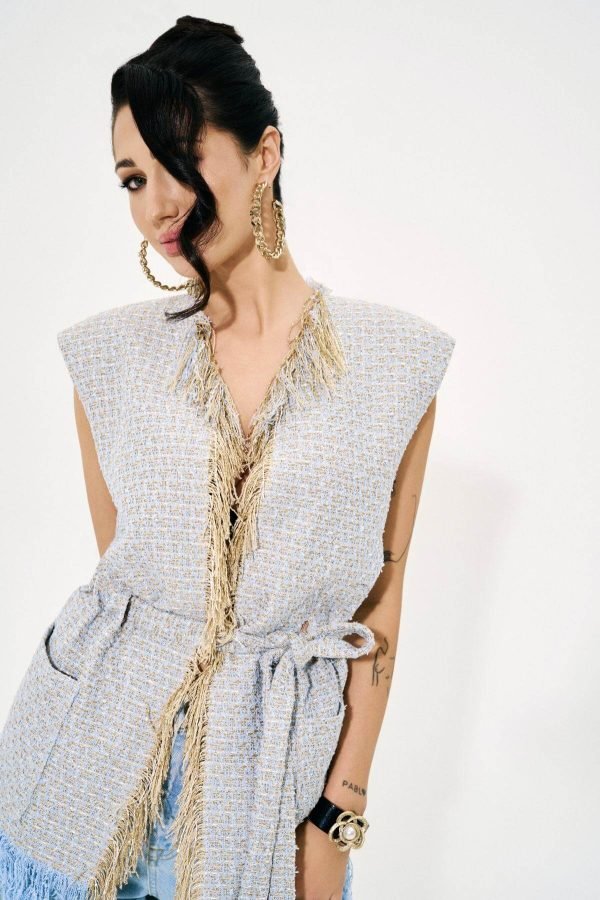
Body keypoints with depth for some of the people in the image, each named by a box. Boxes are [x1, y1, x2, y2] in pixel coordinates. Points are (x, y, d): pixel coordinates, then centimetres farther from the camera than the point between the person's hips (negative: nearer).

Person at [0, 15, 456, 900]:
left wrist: (339, 813, -4)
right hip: (93, 752, 2)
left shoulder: (398, 361, -7)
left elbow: (380, 596, -5)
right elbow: (116, 559, 5)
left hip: (274, 767, -1)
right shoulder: (108, 354, -4)